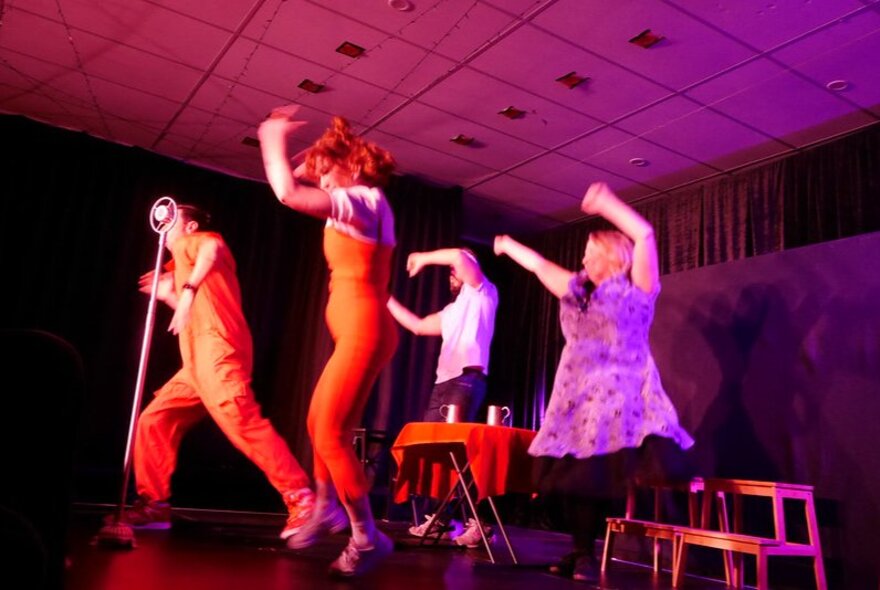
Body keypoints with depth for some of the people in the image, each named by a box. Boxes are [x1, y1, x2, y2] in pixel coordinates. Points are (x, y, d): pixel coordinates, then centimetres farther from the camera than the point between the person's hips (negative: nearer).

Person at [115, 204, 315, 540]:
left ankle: (301, 499, -24)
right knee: (154, 420, 10)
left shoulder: (191, 242, 9)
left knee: (243, 423, -21)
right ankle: (154, 504, 15)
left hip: (217, 352, -10)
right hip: (198, 362, 10)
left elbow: (212, 248, -19)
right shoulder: (185, 264, 33)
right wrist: (168, 294, 38)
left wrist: (188, 289, -32)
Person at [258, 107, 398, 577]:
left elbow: (288, 193, -22)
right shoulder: (356, 205, 18)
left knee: (331, 434, -11)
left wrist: (273, 139, -7)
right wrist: (276, 144, 19)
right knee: (319, 422, 19)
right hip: (356, 332, 10)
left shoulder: (365, 199, -11)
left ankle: (367, 538, 0)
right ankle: (327, 510, 38)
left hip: (364, 330, -10)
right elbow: (298, 184, 30)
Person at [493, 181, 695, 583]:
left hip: (618, 397, -6)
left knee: (598, 476, -16)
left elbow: (645, 236, -9)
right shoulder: (577, 290, 20)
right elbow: (540, 265, 31)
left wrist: (606, 203, -7)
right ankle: (580, 553, 12)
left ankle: (588, 557, -1)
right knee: (573, 475, 4)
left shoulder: (636, 287, 3)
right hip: (577, 397, 6)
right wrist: (508, 245, 42)